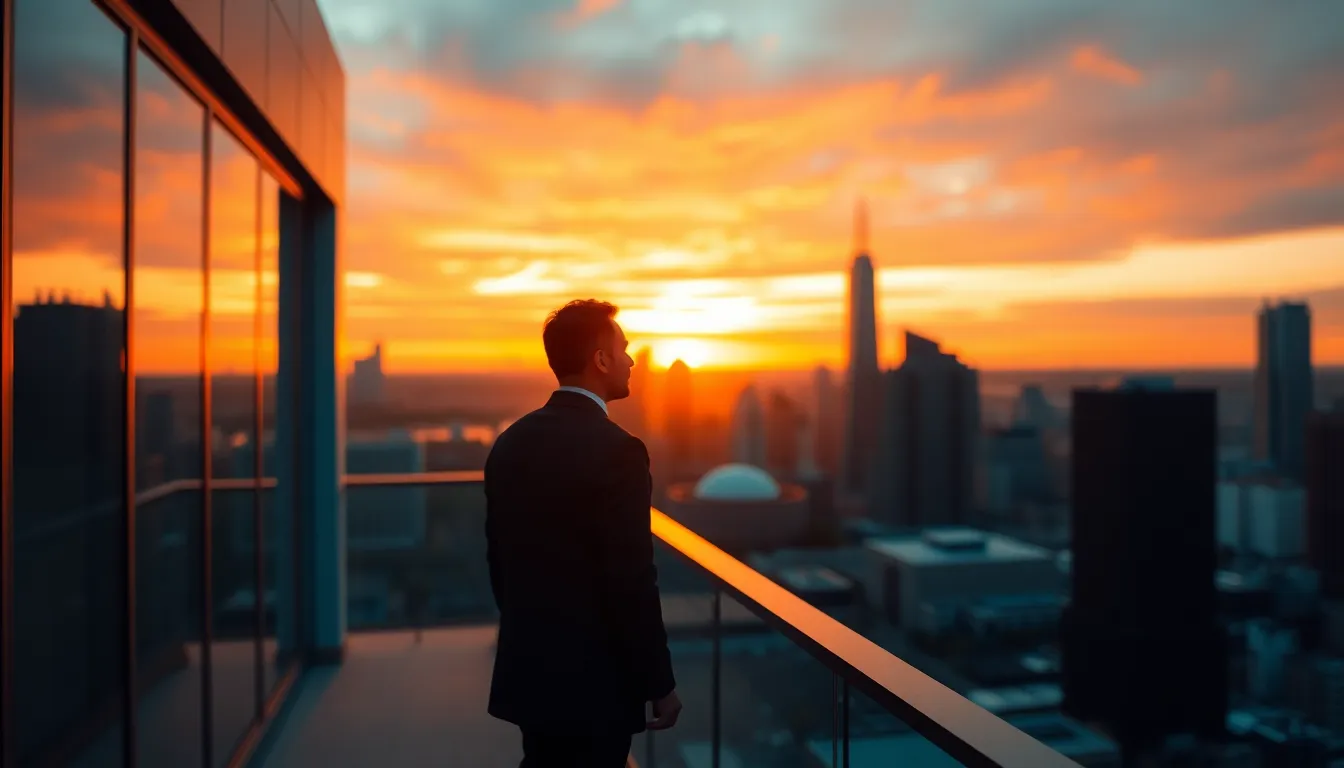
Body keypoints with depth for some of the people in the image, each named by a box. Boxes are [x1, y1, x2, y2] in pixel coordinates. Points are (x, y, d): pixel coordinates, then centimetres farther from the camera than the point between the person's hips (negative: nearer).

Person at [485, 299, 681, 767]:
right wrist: (659, 684, -9)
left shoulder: (510, 442, 3)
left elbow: (498, 557, 10)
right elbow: (633, 583, -20)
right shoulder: (617, 450, -20)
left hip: (529, 668, 7)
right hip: (592, 679, -7)